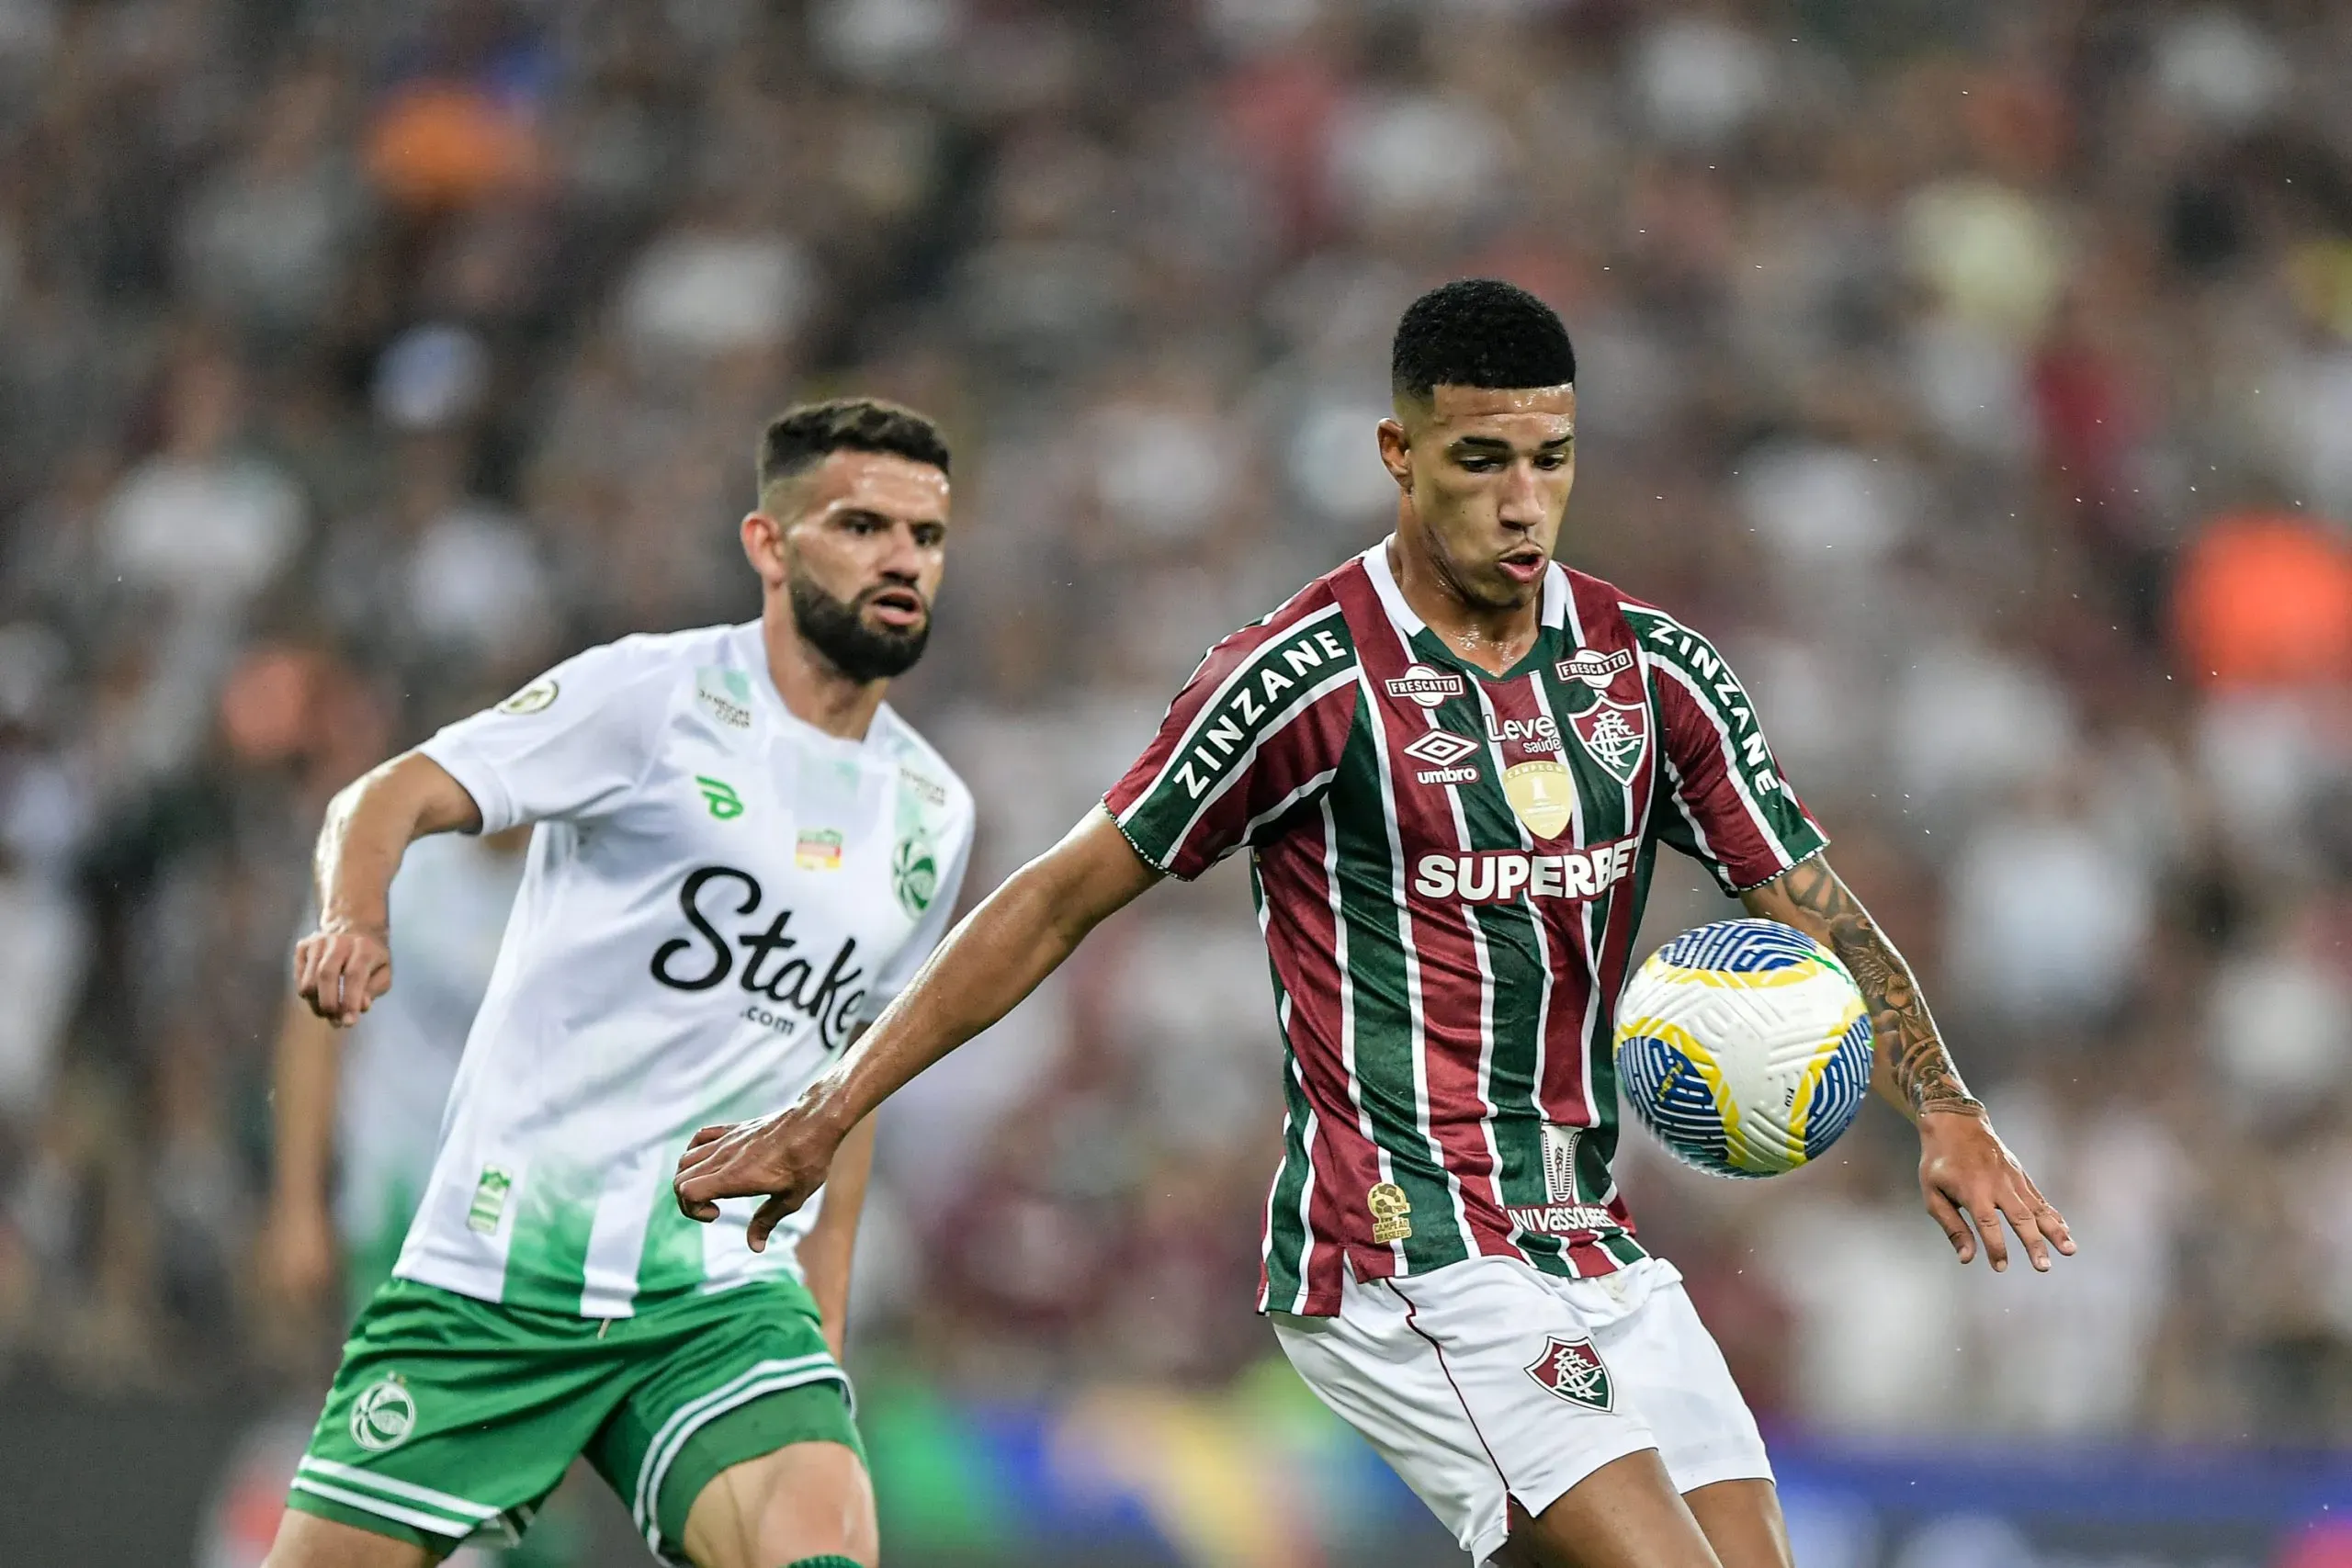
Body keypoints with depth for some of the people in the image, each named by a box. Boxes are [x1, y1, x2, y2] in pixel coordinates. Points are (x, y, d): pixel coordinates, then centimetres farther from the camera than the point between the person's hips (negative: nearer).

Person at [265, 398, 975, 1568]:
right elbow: (389, 799, -10)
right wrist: (353, 919, -32)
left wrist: (825, 1320, 23)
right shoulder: (655, 693, -4)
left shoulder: (930, 814, 14)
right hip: (500, 1272, -3)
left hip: (726, 1299, 3)